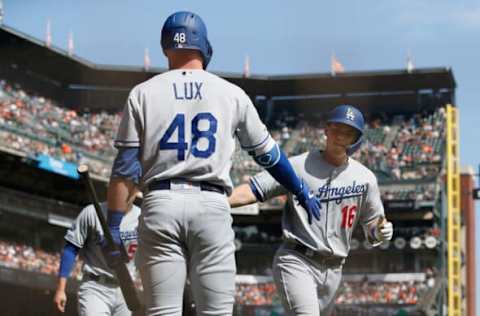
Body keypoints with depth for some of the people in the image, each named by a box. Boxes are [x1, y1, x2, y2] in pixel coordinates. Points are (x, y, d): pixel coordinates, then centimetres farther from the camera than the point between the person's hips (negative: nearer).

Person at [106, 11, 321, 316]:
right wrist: (302, 192, 31)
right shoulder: (232, 94, 8)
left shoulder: (143, 93, 7)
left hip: (161, 204, 0)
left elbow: (125, 168, 1)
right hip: (212, 207, 0)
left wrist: (113, 226, 4)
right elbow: (267, 153, 17)